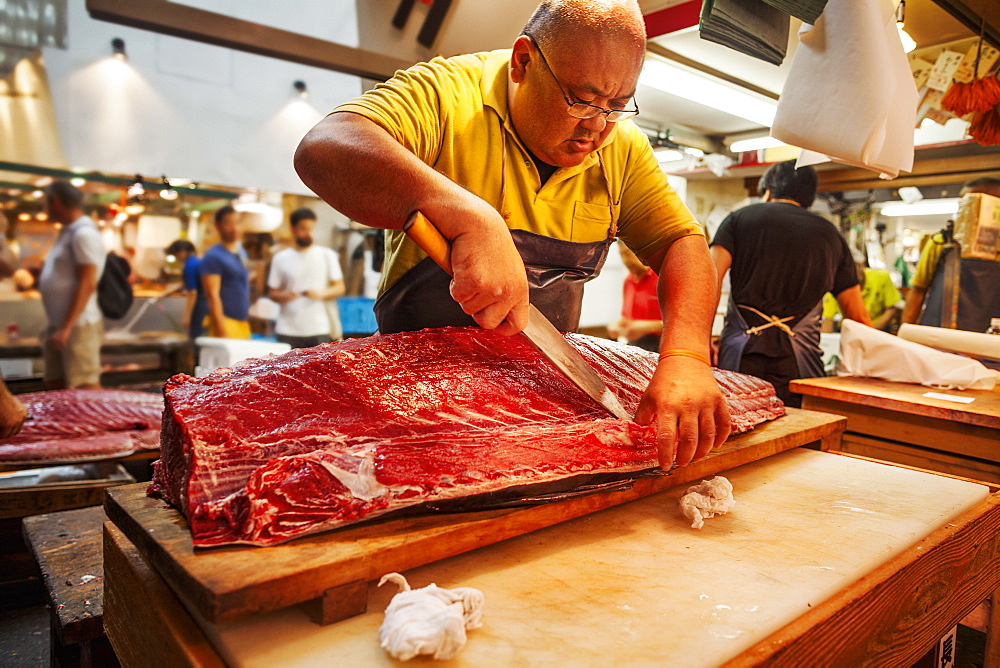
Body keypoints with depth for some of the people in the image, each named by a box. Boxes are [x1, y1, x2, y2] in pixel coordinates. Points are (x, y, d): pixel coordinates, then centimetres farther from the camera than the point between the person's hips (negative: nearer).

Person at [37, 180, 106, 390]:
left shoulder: (84, 234, -14)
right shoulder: (68, 232, 16)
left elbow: (86, 284, -20)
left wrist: (66, 328, -21)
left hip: (77, 326, -10)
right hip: (58, 325, 10)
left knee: (86, 389, -6)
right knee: (55, 386, 13)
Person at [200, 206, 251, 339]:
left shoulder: (241, 252, 15)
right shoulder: (213, 257, -9)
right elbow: (212, 295, -15)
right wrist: (221, 330, -20)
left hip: (243, 322, 8)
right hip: (226, 322, -8)